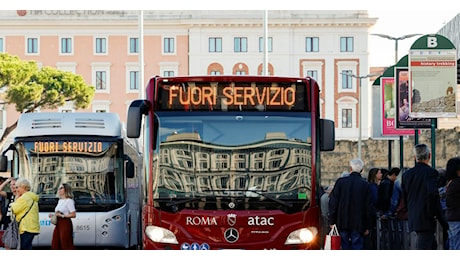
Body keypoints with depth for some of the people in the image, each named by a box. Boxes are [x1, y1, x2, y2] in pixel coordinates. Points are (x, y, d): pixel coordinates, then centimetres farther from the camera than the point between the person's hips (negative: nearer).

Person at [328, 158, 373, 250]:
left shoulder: (340, 181, 0)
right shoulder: (365, 185, -1)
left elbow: (333, 202, 0)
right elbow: (368, 207, 2)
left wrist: (332, 221, 5)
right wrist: (367, 227, 8)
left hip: (342, 223, 1)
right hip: (358, 225, -1)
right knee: (357, 248, 1)